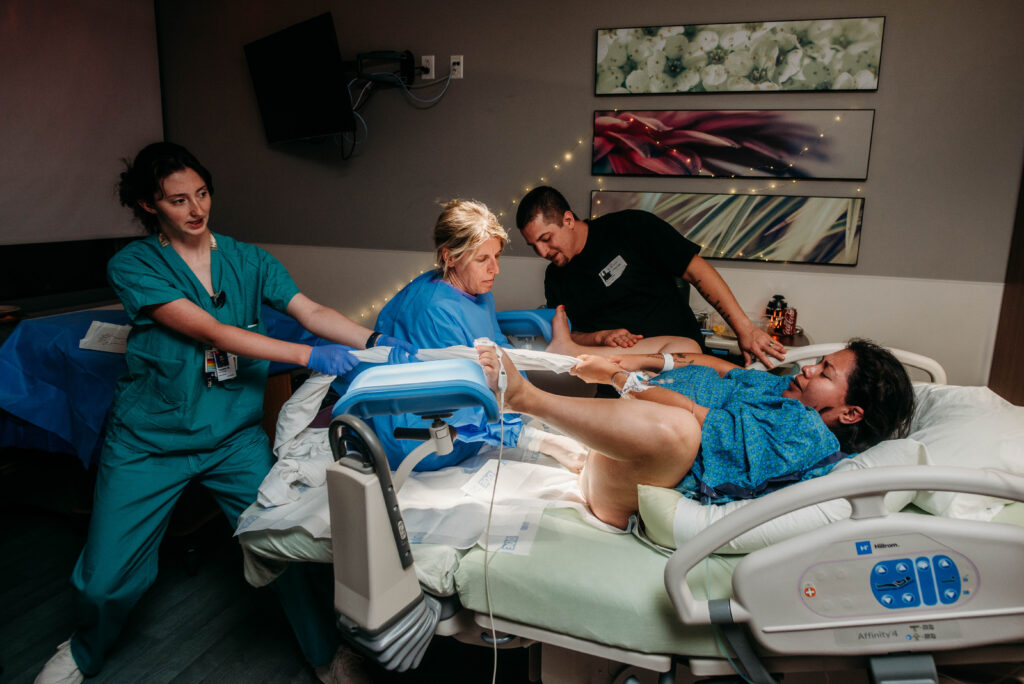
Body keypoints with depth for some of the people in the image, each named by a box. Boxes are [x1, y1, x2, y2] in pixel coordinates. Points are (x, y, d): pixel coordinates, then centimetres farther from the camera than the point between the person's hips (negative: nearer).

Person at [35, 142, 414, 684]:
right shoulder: (133, 266, -8)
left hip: (236, 436, 2)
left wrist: (375, 342, -29)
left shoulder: (247, 261, 2)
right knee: (106, 576, 7)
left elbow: (310, 310, -10)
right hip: (149, 440, -1)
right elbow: (211, 332, -21)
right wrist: (309, 356, -31)